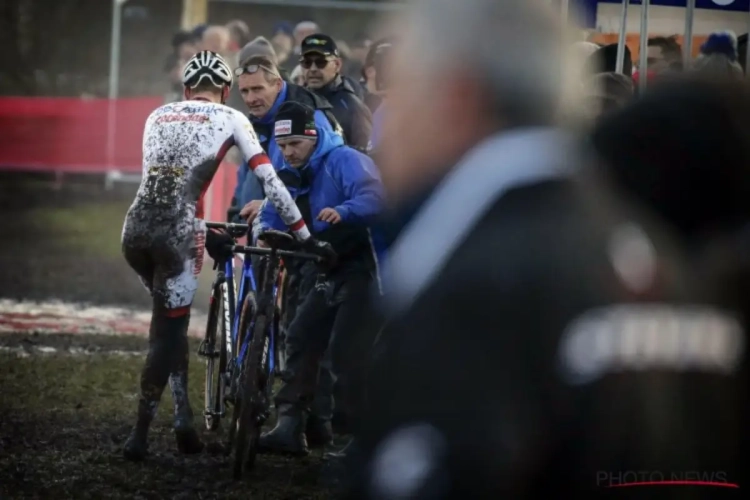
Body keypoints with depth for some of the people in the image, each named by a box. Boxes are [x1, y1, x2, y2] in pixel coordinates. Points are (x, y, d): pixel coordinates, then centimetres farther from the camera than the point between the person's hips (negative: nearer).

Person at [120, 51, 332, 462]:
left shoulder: (158, 116, 23)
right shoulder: (230, 119, 11)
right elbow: (270, 181, 7)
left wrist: (206, 234, 29)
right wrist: (305, 237, 12)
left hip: (135, 228, 4)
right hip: (177, 233, -4)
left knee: (168, 315, 24)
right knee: (169, 329, 7)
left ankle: (182, 413, 12)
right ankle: (140, 435, 5)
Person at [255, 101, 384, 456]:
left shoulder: (344, 161, -14)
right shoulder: (289, 177, 12)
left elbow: (372, 196, -31)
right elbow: (272, 213, 6)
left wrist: (343, 212, -51)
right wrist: (264, 230, -19)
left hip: (363, 266, -9)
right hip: (330, 270, 9)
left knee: (345, 348, -16)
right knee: (301, 338, 0)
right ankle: (289, 426, 0)